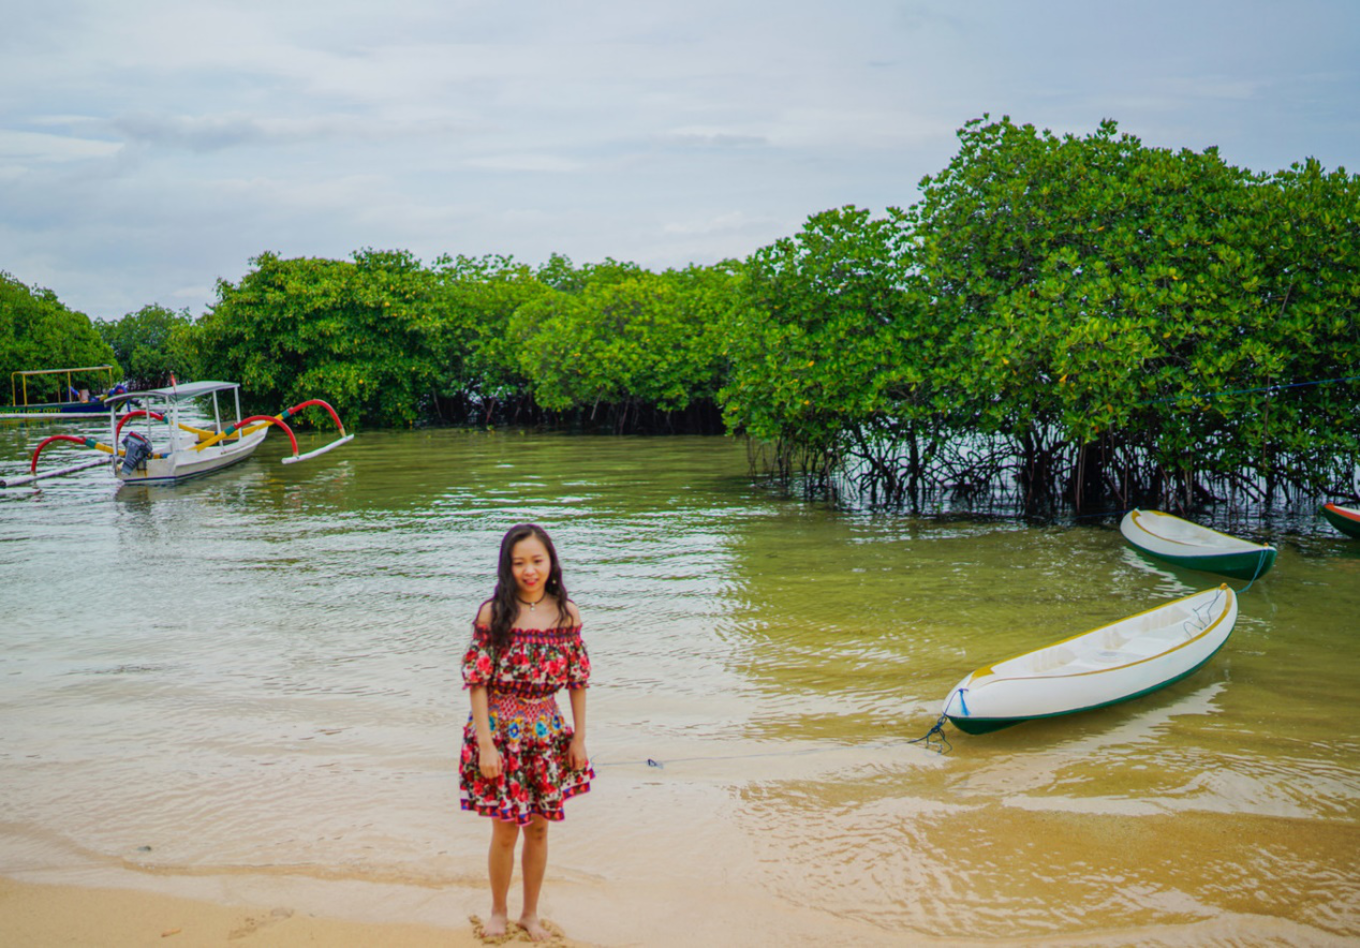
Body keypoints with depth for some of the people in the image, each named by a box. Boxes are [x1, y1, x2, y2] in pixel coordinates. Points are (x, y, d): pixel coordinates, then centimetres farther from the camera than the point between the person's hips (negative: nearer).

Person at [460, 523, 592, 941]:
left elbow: (578, 680, 3)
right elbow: (476, 682, -11)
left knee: (538, 828, 13)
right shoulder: (493, 613, -12)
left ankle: (530, 914, 31)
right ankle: (498, 912, 30)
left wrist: (579, 738, 4)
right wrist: (485, 745, -13)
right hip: (501, 733, -2)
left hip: (548, 733, 3)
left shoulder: (567, 614, -4)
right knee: (505, 830, 7)